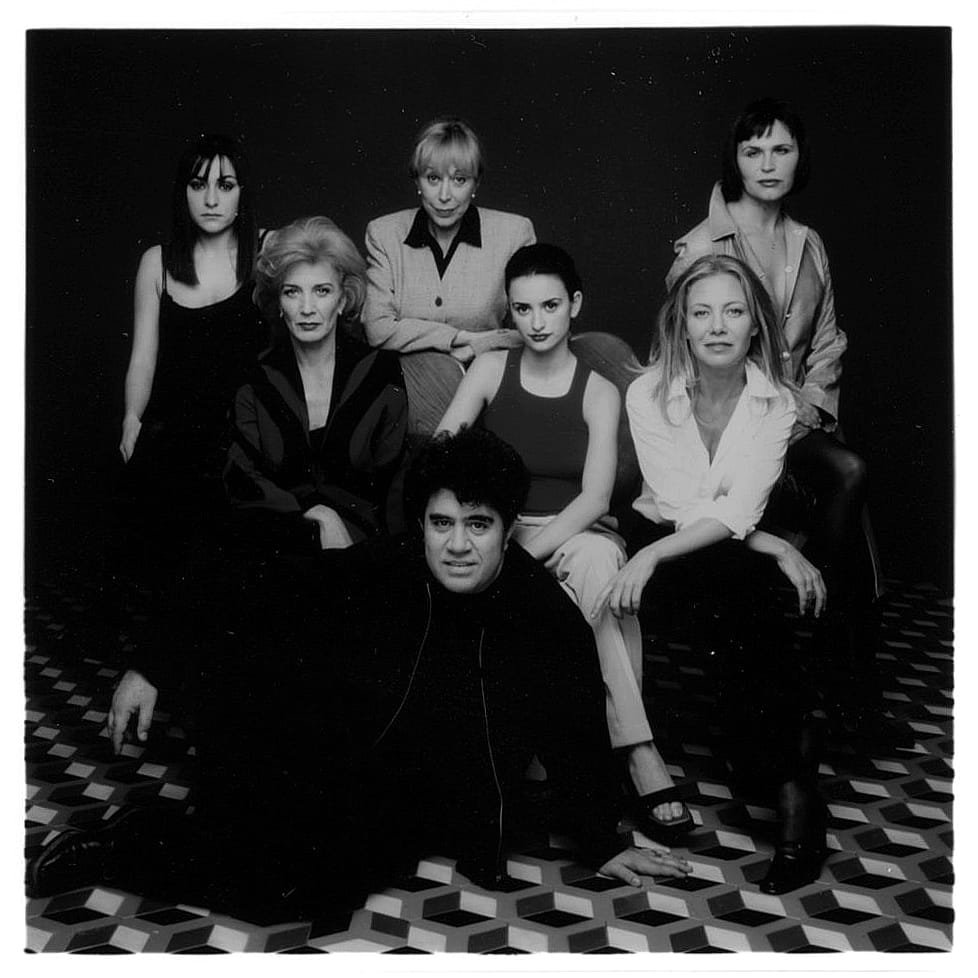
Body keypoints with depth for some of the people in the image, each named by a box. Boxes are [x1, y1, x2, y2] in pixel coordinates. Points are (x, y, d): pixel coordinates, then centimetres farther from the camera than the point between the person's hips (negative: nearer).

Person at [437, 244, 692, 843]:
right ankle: (641, 755, -34)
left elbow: (595, 498, -6)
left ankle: (630, 749, -34)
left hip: (573, 535, 1)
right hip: (499, 535, 0)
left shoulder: (599, 393, 6)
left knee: (598, 556, -36)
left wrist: (527, 554, -22)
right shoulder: (490, 371, 10)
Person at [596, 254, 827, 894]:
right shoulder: (649, 395, -6)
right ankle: (795, 764, -17)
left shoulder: (775, 403, -3)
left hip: (733, 553, 1)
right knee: (736, 583, -31)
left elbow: (738, 512, -13)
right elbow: (679, 504, -11)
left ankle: (792, 790, -20)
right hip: (670, 543, 0)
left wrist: (651, 557, -27)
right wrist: (779, 548, -16)